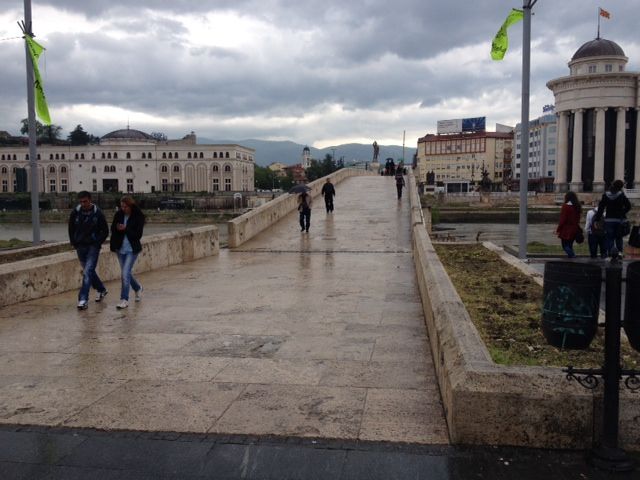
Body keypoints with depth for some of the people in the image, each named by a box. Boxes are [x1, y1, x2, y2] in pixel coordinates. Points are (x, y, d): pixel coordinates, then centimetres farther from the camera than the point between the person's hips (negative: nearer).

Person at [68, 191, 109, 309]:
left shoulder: (98, 213, -11)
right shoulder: (75, 212, -2)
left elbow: (105, 231, -2)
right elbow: (71, 229, 13)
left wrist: (97, 243, -8)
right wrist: (74, 243, 7)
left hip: (93, 246, -4)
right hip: (80, 246, 5)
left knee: (88, 271, -14)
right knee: (88, 271, 15)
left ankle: (83, 299, -15)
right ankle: (101, 289, 36)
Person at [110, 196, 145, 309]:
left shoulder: (139, 216, -10)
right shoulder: (118, 215, 2)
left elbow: (138, 235, -13)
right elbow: (113, 229, 6)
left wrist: (125, 229, -24)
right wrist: (117, 228, -16)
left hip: (132, 249, -5)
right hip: (120, 248, 5)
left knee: (125, 273, -13)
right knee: (126, 273, 14)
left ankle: (124, 300, -6)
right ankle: (138, 288, 41)